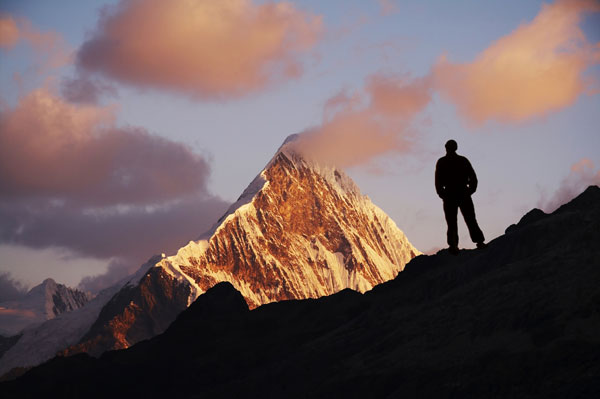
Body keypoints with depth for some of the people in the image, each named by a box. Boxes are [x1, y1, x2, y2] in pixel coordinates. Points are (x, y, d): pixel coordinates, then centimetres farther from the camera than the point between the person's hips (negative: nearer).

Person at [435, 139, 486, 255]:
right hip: (464, 194, 2)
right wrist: (470, 191, 13)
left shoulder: (441, 162, 1)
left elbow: (438, 181, -4)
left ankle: (453, 244, -14)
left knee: (451, 223, 0)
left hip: (449, 195, -2)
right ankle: (479, 242, -3)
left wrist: (442, 195, 4)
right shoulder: (463, 160, 7)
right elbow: (473, 178, 5)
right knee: (471, 221, 7)